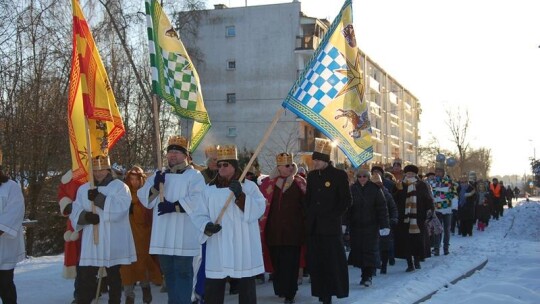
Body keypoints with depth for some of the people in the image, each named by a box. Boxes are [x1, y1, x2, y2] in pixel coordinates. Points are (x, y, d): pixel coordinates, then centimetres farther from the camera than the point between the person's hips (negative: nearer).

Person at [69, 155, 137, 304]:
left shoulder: (120, 187, -1)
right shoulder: (83, 189, 12)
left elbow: (119, 209, -17)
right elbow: (75, 213, 6)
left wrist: (99, 198, -23)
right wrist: (85, 216, -16)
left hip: (113, 243, -3)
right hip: (91, 243, 3)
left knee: (114, 277, 10)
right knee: (86, 278, -1)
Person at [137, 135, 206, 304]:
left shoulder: (194, 176, -2)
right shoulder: (158, 175, 16)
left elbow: (197, 201, -16)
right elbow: (145, 199, 6)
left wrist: (174, 206, -20)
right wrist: (155, 186, -12)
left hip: (183, 236, -6)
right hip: (163, 236, 6)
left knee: (182, 272, -4)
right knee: (168, 272, 13)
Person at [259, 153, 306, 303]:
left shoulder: (299, 183, 3)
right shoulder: (269, 182, 4)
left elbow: (306, 203, 1)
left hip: (293, 230, -1)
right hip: (274, 230, 1)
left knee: (290, 262, -3)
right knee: (277, 261, 9)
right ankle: (280, 289, 25)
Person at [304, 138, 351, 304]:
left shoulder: (339, 175, -5)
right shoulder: (312, 175, 11)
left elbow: (346, 200, -4)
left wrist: (334, 216, -9)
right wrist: (309, 216, 8)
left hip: (330, 226, -5)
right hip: (313, 226, 5)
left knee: (332, 261, -2)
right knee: (316, 261, 6)